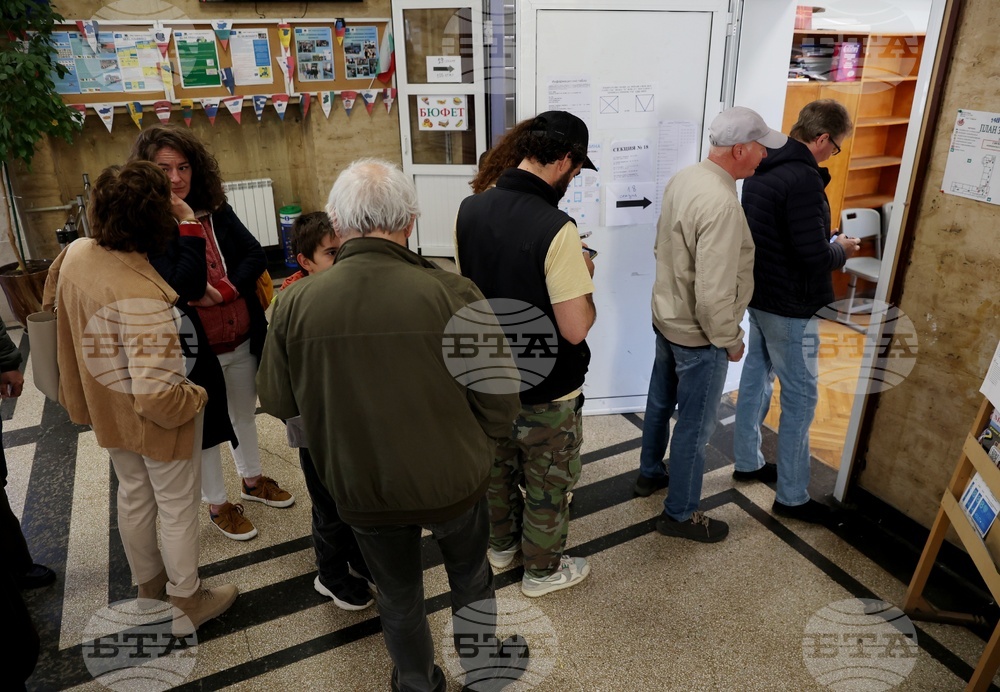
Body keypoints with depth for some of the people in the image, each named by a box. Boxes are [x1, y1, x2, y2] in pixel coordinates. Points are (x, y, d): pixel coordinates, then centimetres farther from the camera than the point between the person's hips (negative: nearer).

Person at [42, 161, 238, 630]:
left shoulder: (75, 254, -11)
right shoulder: (144, 297, -36)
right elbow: (157, 396, -36)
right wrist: (197, 397, -18)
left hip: (107, 410, 8)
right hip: (157, 421, -8)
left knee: (134, 497, 26)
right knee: (177, 508, 14)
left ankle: (149, 583, 49)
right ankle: (188, 600, 35)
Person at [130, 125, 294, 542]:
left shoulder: (216, 210, -2)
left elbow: (256, 256, -7)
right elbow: (182, 286, -26)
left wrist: (223, 292, -20)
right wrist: (187, 227, -27)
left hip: (243, 337, 5)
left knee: (244, 413, 23)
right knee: (204, 426, 14)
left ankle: (252, 480, 47)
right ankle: (218, 505, 34)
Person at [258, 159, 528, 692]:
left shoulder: (295, 304, -18)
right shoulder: (452, 294, -24)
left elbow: (276, 402, -3)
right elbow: (499, 403, -16)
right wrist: (471, 444, 5)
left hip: (361, 489, 1)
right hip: (452, 481, -1)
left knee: (398, 597, 26)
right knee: (470, 575, 29)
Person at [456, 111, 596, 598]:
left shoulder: (470, 209, -7)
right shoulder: (555, 228, -28)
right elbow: (575, 329, -26)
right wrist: (585, 279, -7)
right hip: (545, 390, -6)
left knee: (499, 467, 27)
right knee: (547, 485, 17)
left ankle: (502, 544, 49)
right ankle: (542, 570, 39)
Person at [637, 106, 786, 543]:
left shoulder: (683, 179, -1)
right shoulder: (721, 203, -29)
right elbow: (714, 292, -30)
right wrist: (729, 340, -15)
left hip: (666, 318, 9)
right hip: (697, 335, -9)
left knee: (660, 402, 25)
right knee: (695, 427, 7)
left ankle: (650, 473, 46)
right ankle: (680, 514, 24)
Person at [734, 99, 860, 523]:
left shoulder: (764, 168, 5)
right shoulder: (804, 178, -23)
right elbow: (814, 255, -25)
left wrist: (827, 245, 12)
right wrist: (842, 250, -4)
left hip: (759, 294, 9)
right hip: (790, 306, -9)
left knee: (756, 377, 20)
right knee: (800, 397, 2)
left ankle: (748, 462, 36)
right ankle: (792, 497, 13)